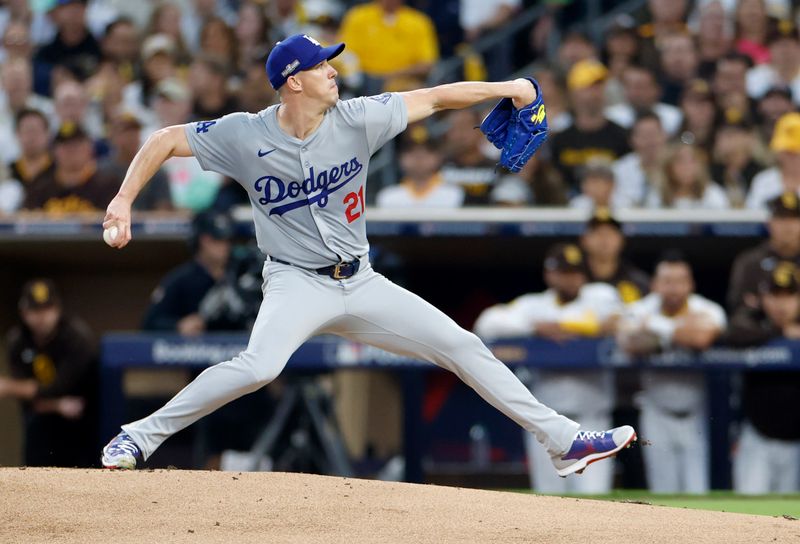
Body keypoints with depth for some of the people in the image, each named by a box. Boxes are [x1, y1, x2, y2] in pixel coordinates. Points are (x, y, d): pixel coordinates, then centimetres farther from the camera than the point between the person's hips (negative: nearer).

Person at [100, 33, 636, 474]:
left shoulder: (357, 119, -5)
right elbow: (165, 140, -4)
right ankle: (140, 437, -22)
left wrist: (505, 88, -8)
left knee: (462, 346, 1)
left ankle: (563, 440, 7)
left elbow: (434, 98, 0)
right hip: (297, 282, -4)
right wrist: (123, 202, -15)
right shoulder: (245, 135, -11)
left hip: (362, 284, 4)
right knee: (258, 367, -33)